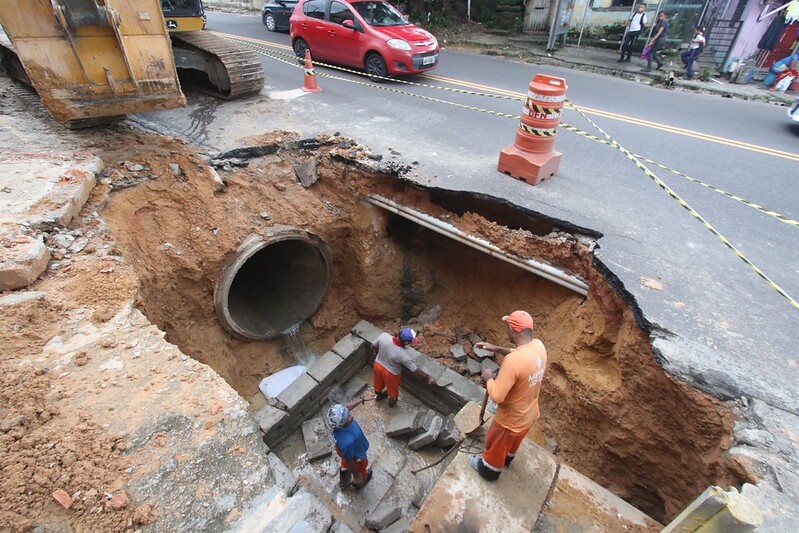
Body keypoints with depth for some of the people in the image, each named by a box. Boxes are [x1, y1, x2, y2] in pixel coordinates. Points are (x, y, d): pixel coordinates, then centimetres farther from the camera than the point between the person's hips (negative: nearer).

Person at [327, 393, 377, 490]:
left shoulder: (339, 417, -33)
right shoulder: (347, 442, -49)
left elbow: (347, 406, -9)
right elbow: (350, 461, -30)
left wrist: (363, 399, 0)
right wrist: (357, 476, -11)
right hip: (356, 456, -5)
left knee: (345, 466, 36)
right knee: (360, 469, 31)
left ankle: (344, 482, 68)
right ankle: (359, 483, 65)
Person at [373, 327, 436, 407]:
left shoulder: (383, 336, -30)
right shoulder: (403, 355, -38)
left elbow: (373, 346, -9)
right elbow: (415, 371, -24)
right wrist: (428, 378, -8)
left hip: (378, 364, 5)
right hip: (390, 373, -4)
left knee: (379, 382, 35)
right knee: (392, 389, 29)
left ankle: (379, 395, 65)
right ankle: (392, 402, 59)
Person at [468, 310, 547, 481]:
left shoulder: (513, 361, -39)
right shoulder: (539, 346, -14)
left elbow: (497, 396, -33)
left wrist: (488, 378, -16)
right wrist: (497, 349, 2)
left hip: (511, 419, -7)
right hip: (530, 414, 7)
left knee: (496, 445, 25)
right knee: (514, 441, 37)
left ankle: (490, 470, 51)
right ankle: (506, 459, 64)